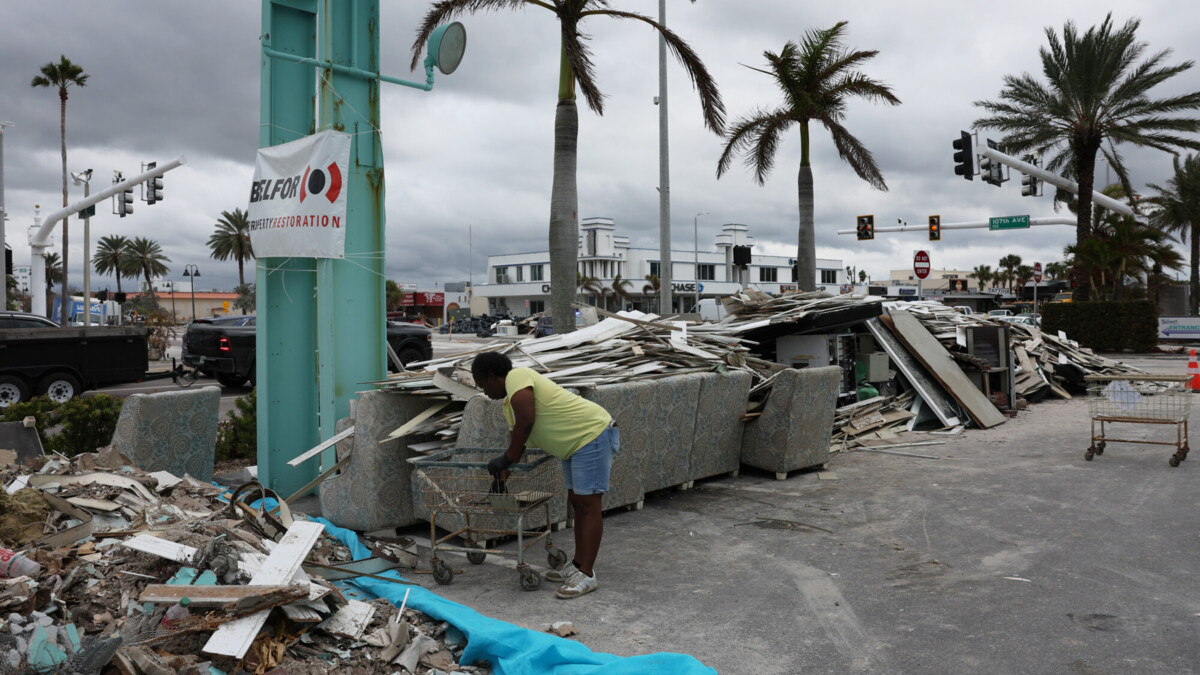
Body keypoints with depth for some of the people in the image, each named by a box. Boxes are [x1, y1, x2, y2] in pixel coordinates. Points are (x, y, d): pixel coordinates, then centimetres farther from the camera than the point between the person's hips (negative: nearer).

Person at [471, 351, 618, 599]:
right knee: (577, 502, 14)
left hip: (593, 435, -10)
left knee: (588, 505, -7)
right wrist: (503, 469, 23)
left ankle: (586, 575, -4)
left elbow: (526, 422, -25)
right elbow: (518, 435, 22)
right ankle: (577, 565, 24)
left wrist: (507, 459, -16)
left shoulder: (517, 377, -14)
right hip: (576, 442, 10)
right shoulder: (511, 402, 17)